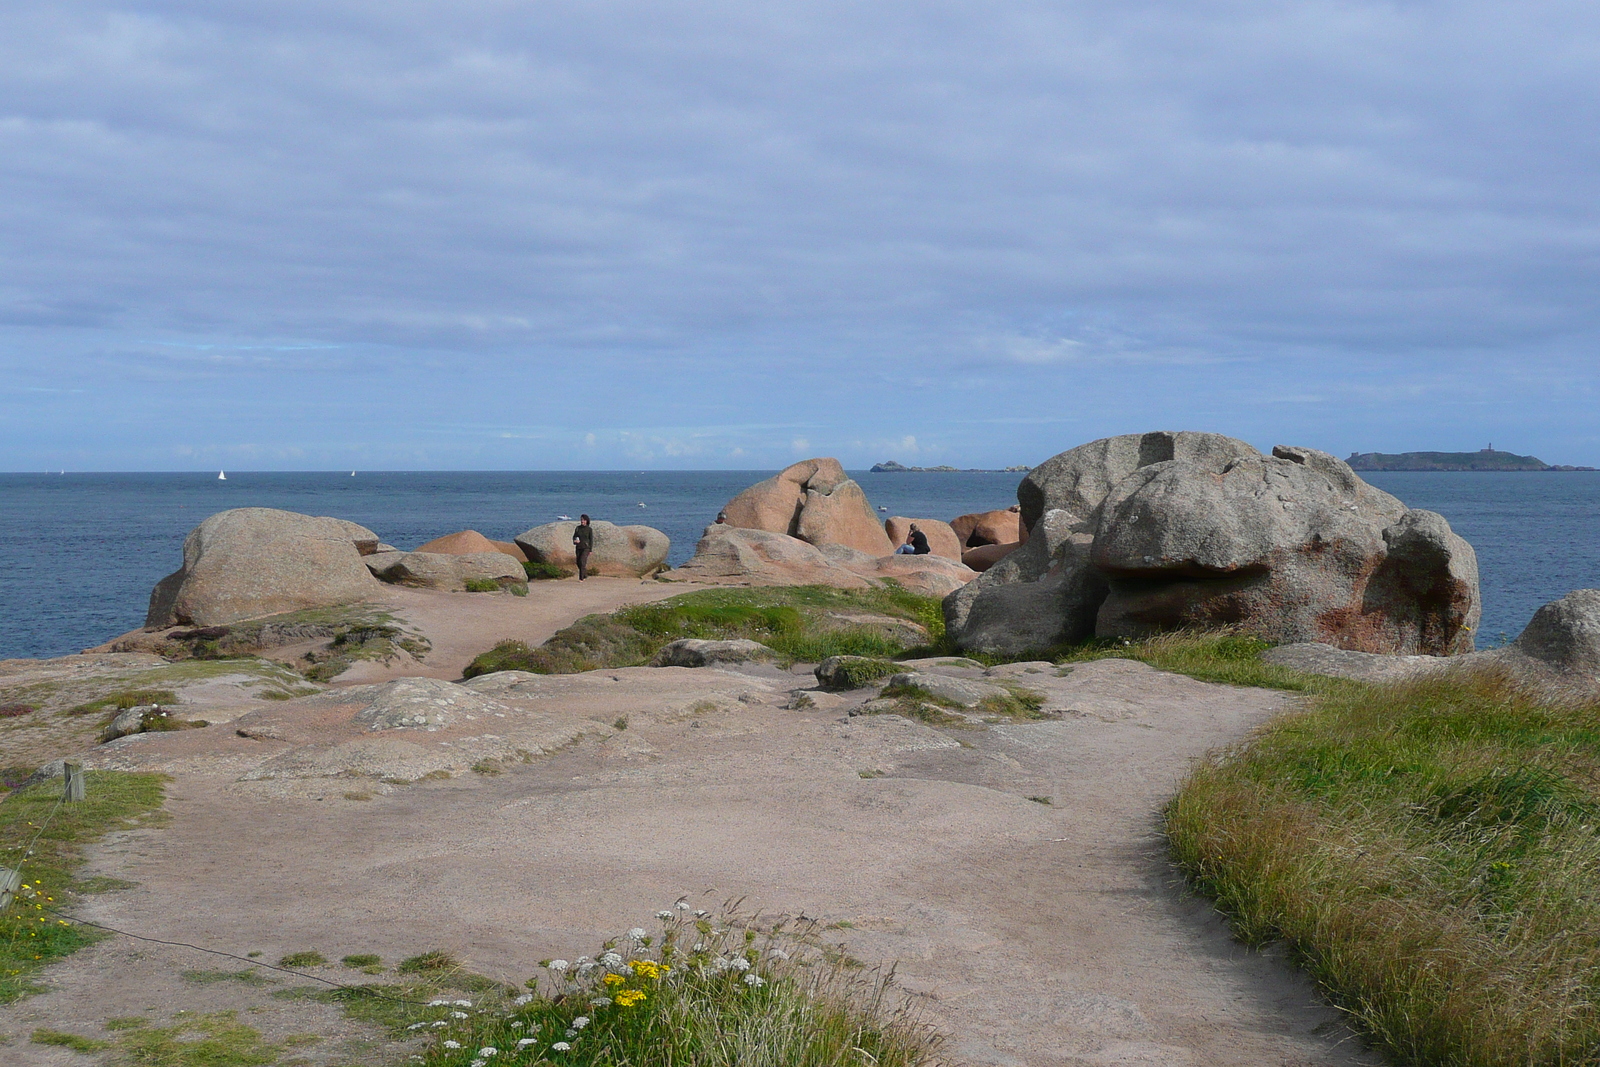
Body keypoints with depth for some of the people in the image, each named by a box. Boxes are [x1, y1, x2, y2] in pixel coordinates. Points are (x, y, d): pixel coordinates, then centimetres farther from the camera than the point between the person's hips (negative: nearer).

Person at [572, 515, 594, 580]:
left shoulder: (589, 529, -4)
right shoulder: (578, 528, 5)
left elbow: (591, 540, -2)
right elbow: (574, 536, 9)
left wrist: (591, 550, -5)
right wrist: (575, 541, -15)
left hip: (586, 548, -5)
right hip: (579, 547, 5)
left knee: (582, 562, -17)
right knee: (578, 563, 9)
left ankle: (581, 578, -16)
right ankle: (585, 575, 32)